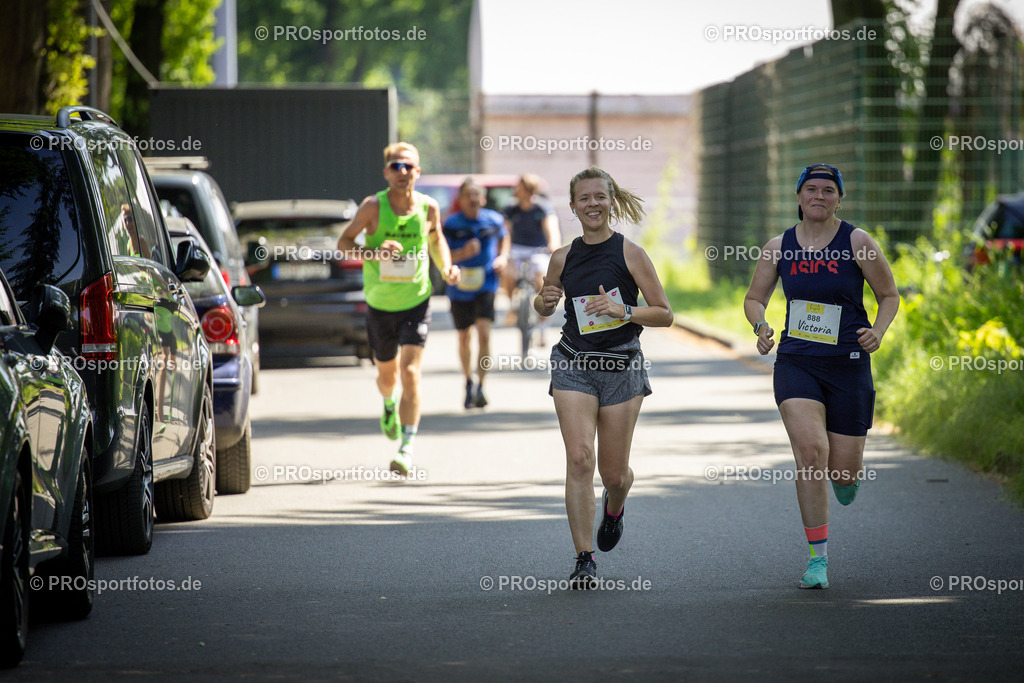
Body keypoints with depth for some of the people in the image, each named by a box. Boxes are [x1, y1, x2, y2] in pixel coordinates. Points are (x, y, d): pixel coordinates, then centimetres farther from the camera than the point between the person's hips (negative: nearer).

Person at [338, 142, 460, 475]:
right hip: (380, 304, 1)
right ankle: (389, 405, 56)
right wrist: (373, 254, -25)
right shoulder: (373, 207, -12)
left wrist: (446, 268, -3)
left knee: (410, 374, -17)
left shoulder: (428, 207, -5)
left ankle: (407, 450, -18)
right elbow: (344, 241, -6)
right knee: (387, 375, 18)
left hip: (416, 302, -1)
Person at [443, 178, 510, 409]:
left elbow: (504, 237, 23)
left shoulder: (494, 220, 0)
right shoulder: (451, 224, -8)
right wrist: (463, 253, -26)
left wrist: (503, 256, 4)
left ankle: (480, 389, -17)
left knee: (484, 333, -17)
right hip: (460, 288, 0)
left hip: (486, 285, 0)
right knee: (464, 337, 12)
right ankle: (469, 383, 35)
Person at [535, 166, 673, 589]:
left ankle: (614, 507, 43)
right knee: (579, 459, -15)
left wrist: (623, 310, -19)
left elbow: (664, 314, -3)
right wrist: (546, 300, -3)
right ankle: (584, 560, -11)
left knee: (614, 473, 5)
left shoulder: (630, 254, -5)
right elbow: (543, 307, 20)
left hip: (622, 367, -1)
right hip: (574, 365, 1)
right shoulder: (563, 258, 4)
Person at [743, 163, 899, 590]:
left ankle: (847, 476, 44)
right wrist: (761, 326, -7)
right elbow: (754, 300, 14)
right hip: (796, 363, 1)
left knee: (843, 471, 1)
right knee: (811, 451, -20)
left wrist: (878, 331, -14)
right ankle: (818, 556, -10)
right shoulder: (779, 247, 4)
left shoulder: (856, 242, -3)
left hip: (848, 366, -1)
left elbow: (889, 296, 5)